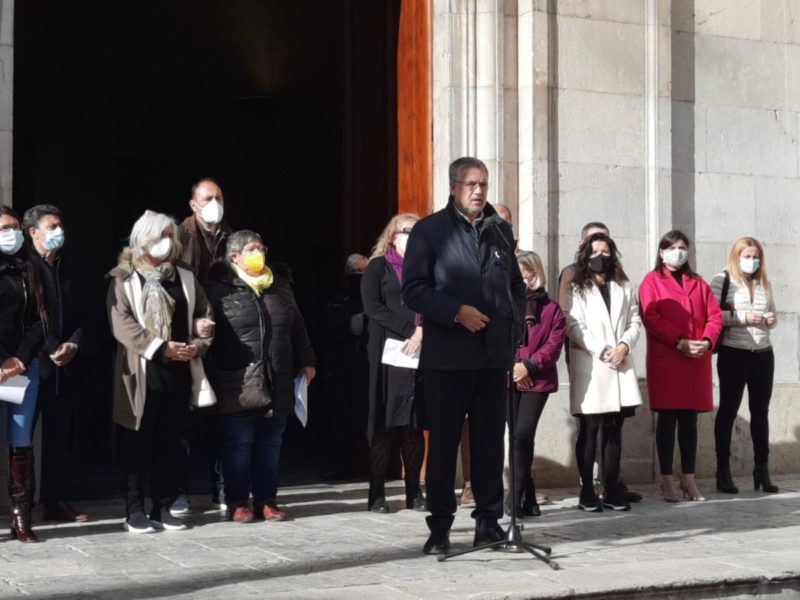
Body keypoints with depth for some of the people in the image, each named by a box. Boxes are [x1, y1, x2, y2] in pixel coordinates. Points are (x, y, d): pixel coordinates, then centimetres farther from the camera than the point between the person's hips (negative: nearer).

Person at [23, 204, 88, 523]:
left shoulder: (66, 268, 18)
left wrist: (73, 344, -2)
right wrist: (51, 348, -15)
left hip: (64, 364, 7)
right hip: (32, 362, -7)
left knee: (60, 435, 7)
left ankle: (55, 501, 13)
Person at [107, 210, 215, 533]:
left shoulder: (185, 278, 14)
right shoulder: (124, 279, -1)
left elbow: (204, 315, 13)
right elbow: (121, 324, -12)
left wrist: (198, 345, -6)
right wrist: (161, 348, -20)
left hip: (178, 373, 4)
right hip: (141, 374, -4)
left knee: (169, 443, 8)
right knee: (138, 443, 0)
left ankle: (163, 507, 15)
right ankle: (135, 509, 6)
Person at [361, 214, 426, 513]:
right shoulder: (378, 267, 6)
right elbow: (373, 307, -6)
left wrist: (422, 331, -11)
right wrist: (409, 330, -13)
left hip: (420, 354, 3)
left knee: (415, 424, 2)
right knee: (385, 422, -4)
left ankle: (414, 493, 7)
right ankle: (377, 494, -2)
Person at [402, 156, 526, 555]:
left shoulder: (500, 231, 14)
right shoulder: (429, 230, 0)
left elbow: (516, 284, 20)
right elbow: (413, 289, -7)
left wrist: (515, 324, 5)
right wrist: (456, 312, -16)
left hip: (493, 355, 4)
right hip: (447, 356, -4)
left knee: (489, 440, 7)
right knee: (443, 442, 1)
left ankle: (489, 521, 15)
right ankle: (439, 528, 8)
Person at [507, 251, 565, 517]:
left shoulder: (551, 308, 4)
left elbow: (554, 345, -2)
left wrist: (529, 366, -13)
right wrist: (510, 366, -8)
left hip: (537, 380, -2)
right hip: (509, 379, 2)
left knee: (522, 434, -13)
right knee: (518, 436, 4)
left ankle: (518, 496, -5)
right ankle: (528, 497, 13)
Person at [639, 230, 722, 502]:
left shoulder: (698, 283, 18)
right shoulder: (652, 281, 5)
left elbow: (714, 316, 10)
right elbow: (651, 318, -8)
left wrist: (706, 341, -9)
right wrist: (680, 342, -17)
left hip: (697, 361, 4)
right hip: (665, 360, -4)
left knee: (690, 419, 6)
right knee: (667, 419, -3)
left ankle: (689, 479, 11)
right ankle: (666, 480, 2)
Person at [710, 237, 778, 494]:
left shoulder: (764, 284, 14)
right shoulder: (722, 280, -3)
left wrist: (771, 320, 0)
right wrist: (742, 318, -19)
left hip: (763, 354, 6)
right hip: (733, 354, -5)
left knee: (760, 411, 9)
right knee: (728, 411, 1)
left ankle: (762, 470, 16)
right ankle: (723, 471, 5)